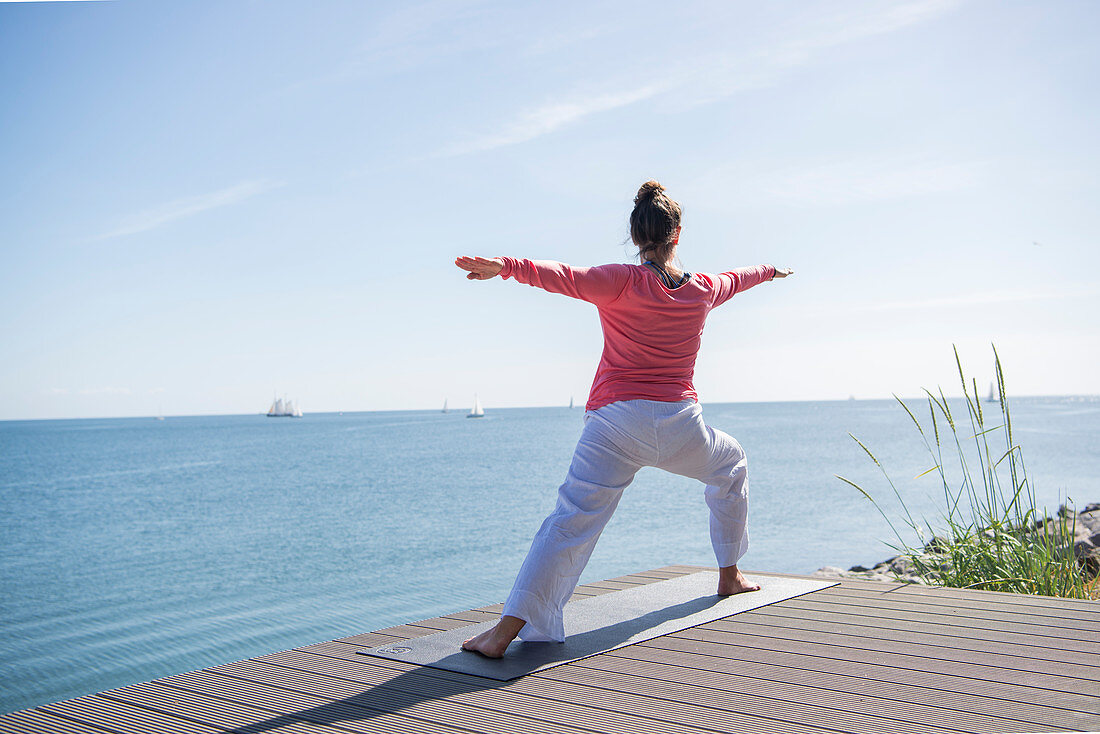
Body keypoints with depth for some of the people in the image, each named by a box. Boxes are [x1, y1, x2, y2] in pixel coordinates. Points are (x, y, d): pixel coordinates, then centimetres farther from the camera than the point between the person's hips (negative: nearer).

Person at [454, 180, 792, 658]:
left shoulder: (623, 283, -5)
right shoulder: (703, 289, 8)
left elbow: (568, 278, -23)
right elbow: (737, 279, 30)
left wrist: (506, 267, -33)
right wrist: (770, 270, 52)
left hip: (615, 423, -3)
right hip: (679, 425, 3)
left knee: (571, 520, -8)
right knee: (730, 466, 33)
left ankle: (507, 631, -16)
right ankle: (729, 577, 42)